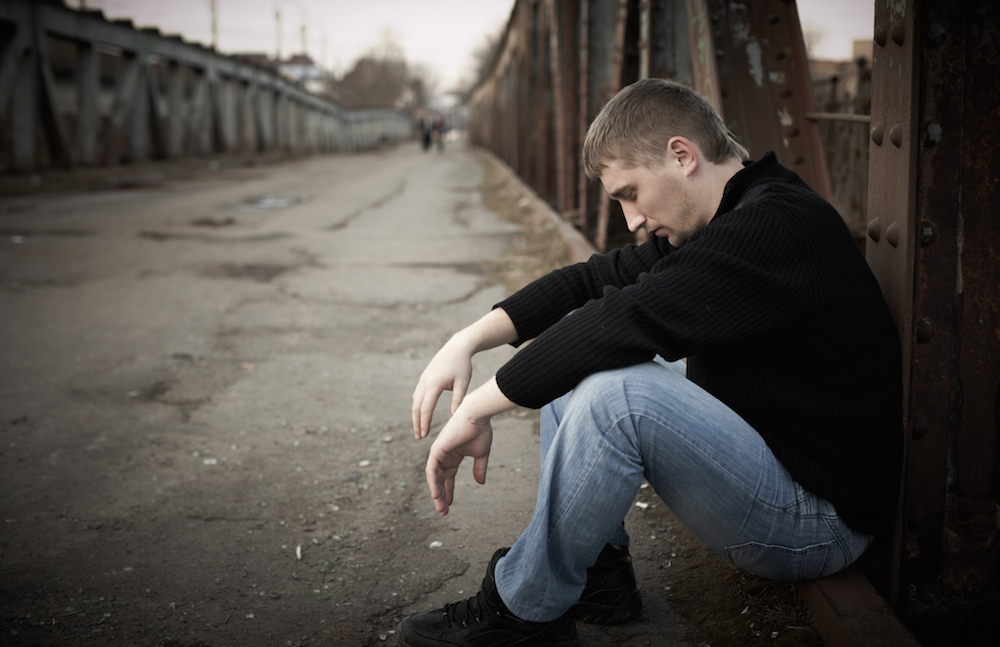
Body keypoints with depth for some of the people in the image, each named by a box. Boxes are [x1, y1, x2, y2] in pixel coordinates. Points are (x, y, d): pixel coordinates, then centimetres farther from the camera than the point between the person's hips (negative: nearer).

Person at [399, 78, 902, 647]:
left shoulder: (776, 227, -24)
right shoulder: (723, 224, 7)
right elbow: (596, 279, 7)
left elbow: (627, 319, -32)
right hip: (761, 450, 10)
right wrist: (468, 342, -5)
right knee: (572, 358, 10)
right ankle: (600, 572, 7)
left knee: (615, 391, -31)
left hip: (820, 522, -10)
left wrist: (477, 410, -25)